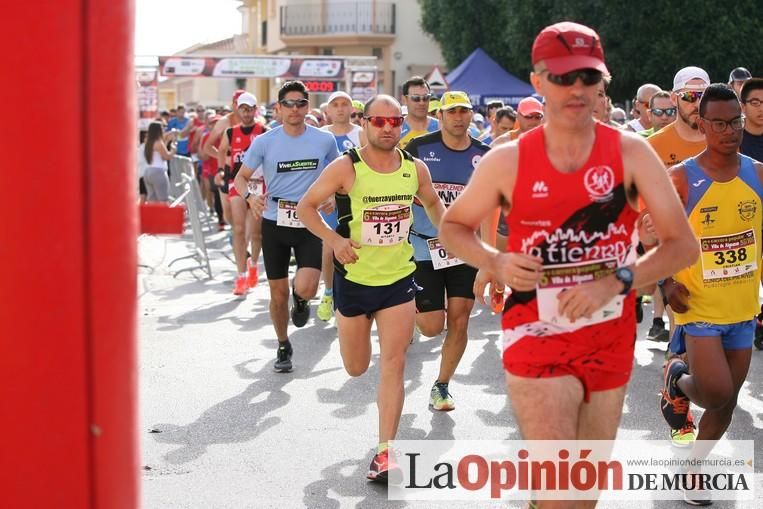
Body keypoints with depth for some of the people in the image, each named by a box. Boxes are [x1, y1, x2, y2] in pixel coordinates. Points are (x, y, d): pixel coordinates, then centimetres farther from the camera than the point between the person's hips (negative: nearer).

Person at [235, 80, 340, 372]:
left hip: (310, 224, -1)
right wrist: (250, 197, -18)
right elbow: (241, 177, 4)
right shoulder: (265, 142, -4)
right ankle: (283, 346, 32)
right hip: (274, 223, 1)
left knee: (305, 289, -20)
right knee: (278, 293, 9)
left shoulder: (325, 140, -2)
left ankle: (300, 300, 19)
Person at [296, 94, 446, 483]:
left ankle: (384, 452, -3)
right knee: (356, 368, 13)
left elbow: (433, 203, 19)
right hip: (354, 278, -1)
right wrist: (334, 239, -21)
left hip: (399, 278, 1)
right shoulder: (346, 168, -12)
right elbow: (306, 207, -6)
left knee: (393, 363, -7)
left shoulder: (415, 168, -2)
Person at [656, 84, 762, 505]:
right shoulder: (680, 178, -14)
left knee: (727, 399, 11)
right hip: (699, 305, -5)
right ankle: (677, 381, 20)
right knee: (716, 394, -15)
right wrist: (666, 282, -15)